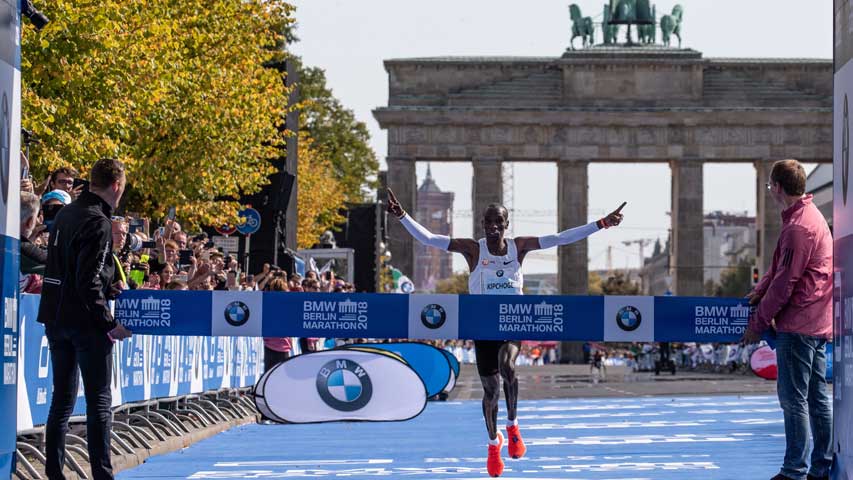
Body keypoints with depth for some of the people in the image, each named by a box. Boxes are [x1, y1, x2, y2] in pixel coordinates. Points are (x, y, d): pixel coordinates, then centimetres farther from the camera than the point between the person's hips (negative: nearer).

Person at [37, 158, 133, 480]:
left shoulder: (65, 214, 9)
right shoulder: (98, 223, -16)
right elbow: (89, 282, -21)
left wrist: (109, 290, 23)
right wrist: (109, 323, -15)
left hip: (56, 318, 8)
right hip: (85, 321, -8)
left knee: (62, 398, 12)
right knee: (99, 400, -1)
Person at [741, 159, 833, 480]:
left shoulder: (798, 227, -18)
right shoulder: (811, 216, 15)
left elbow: (785, 282, -17)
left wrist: (758, 322, -9)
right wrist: (761, 290, 9)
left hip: (798, 325, -10)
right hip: (817, 323, 10)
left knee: (793, 397, -5)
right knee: (817, 396, 12)